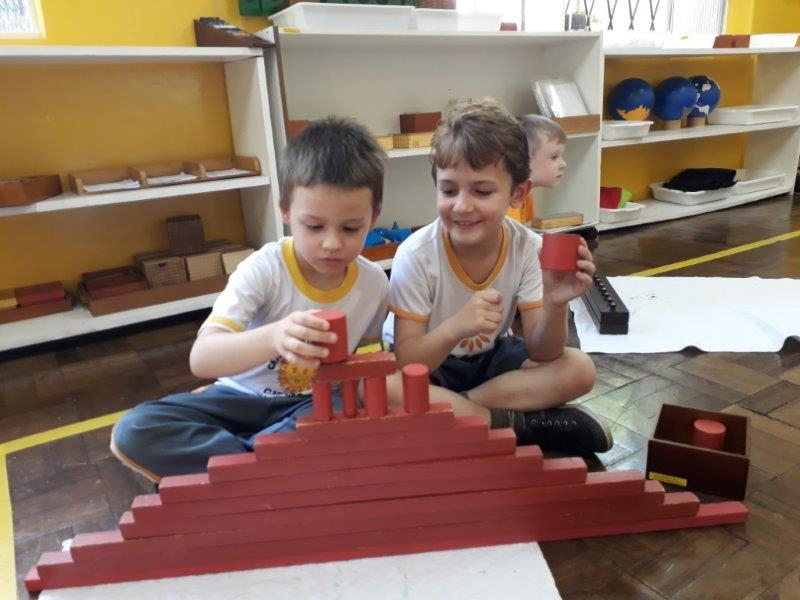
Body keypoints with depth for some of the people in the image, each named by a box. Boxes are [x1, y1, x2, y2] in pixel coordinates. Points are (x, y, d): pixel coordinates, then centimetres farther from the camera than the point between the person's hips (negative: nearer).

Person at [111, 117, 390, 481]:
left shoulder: (374, 284, -11)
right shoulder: (264, 268, -21)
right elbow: (201, 359, -34)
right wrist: (272, 338, -53)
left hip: (314, 406, 2)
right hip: (243, 399, -1)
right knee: (135, 431, -23)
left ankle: (217, 462, -18)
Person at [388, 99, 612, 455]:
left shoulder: (528, 248, -16)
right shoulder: (416, 255, -24)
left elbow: (541, 354, -15)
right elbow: (405, 362, -23)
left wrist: (554, 307, -36)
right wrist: (456, 327, -42)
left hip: (493, 357, 3)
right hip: (431, 366, -2)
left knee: (578, 370, -17)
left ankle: (454, 408, -17)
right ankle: (528, 423, -20)